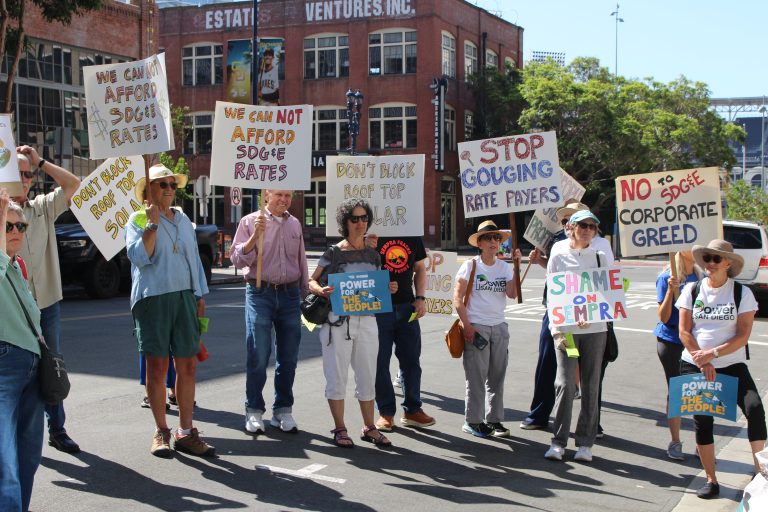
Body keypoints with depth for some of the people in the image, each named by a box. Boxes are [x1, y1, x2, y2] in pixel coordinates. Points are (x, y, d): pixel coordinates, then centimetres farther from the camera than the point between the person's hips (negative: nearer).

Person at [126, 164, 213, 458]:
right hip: (153, 298, -4)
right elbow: (139, 257, -14)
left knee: (188, 365, 3)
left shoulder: (183, 220, 16)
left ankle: (185, 433, 10)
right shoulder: (138, 220, 1)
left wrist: (200, 295, 17)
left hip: (184, 297, 5)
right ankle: (161, 432, 11)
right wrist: (152, 224, -18)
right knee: (157, 367, 1)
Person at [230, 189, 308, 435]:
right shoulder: (250, 221, 1)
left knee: (288, 357, 7)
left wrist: (306, 294, 18)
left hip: (290, 294, 4)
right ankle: (254, 411, 7)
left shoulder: (295, 224, 13)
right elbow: (237, 259, -6)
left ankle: (283, 411, 17)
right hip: (260, 293, -4)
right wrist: (255, 236, -19)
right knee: (258, 356, -3)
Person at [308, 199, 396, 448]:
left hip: (367, 320, 4)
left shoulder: (373, 254, 11)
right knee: (337, 376, 2)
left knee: (367, 376, 9)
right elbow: (312, 282, -2)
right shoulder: (333, 253, -3)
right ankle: (339, 429, 14)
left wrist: (389, 289, -2)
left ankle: (369, 427, 22)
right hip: (338, 321, -4)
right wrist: (321, 290, -23)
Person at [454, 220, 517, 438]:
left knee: (497, 376, 7)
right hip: (476, 327, -4)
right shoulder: (470, 266, -2)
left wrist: (516, 267, -11)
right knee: (476, 376, -3)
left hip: (499, 327, 4)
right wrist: (467, 326, -12)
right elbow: (457, 299, -6)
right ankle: (473, 421, 6)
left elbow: (512, 294, -7)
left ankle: (494, 420, 17)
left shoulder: (505, 267, 8)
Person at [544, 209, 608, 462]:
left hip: (595, 329, 1)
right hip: (565, 329, -1)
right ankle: (558, 441, 4)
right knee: (565, 384, -7)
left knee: (591, 386, 3)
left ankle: (585, 443, 12)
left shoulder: (601, 257, 7)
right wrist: (557, 330, -6)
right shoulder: (558, 257, 5)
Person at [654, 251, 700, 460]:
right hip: (672, 342, -3)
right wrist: (670, 290, -21)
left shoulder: (700, 276, 5)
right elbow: (663, 317, -10)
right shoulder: (667, 278, -7)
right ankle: (675, 443, 14)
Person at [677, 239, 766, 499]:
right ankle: (711, 480, 13)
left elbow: (743, 335, -7)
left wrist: (713, 354, -18)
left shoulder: (742, 293, -1)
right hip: (694, 365, 2)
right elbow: (684, 333, 0)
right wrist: (702, 363, -11)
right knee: (702, 419, 0)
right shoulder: (692, 290, 4)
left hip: (732, 365, -1)